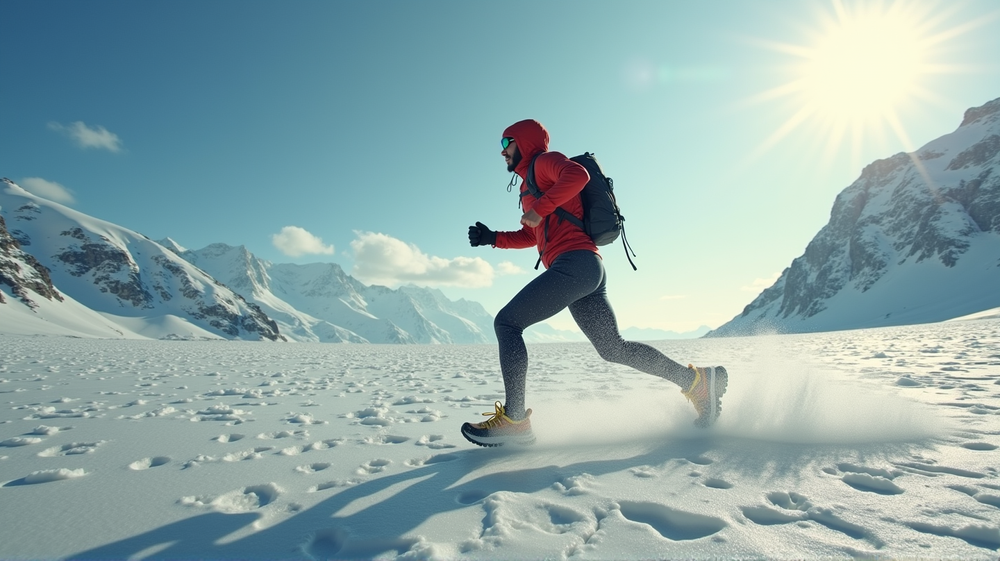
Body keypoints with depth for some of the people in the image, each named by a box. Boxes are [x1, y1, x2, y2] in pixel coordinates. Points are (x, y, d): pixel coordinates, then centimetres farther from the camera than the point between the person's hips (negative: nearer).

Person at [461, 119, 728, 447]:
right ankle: (697, 380, 15)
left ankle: (514, 419, -13)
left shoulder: (544, 161, 5)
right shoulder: (530, 184, 31)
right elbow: (532, 236, 33)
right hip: (588, 272, 10)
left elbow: (578, 175, -17)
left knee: (506, 322, -11)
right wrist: (493, 238, 22)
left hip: (575, 262, -10)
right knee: (613, 349, 12)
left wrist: (540, 208, -14)